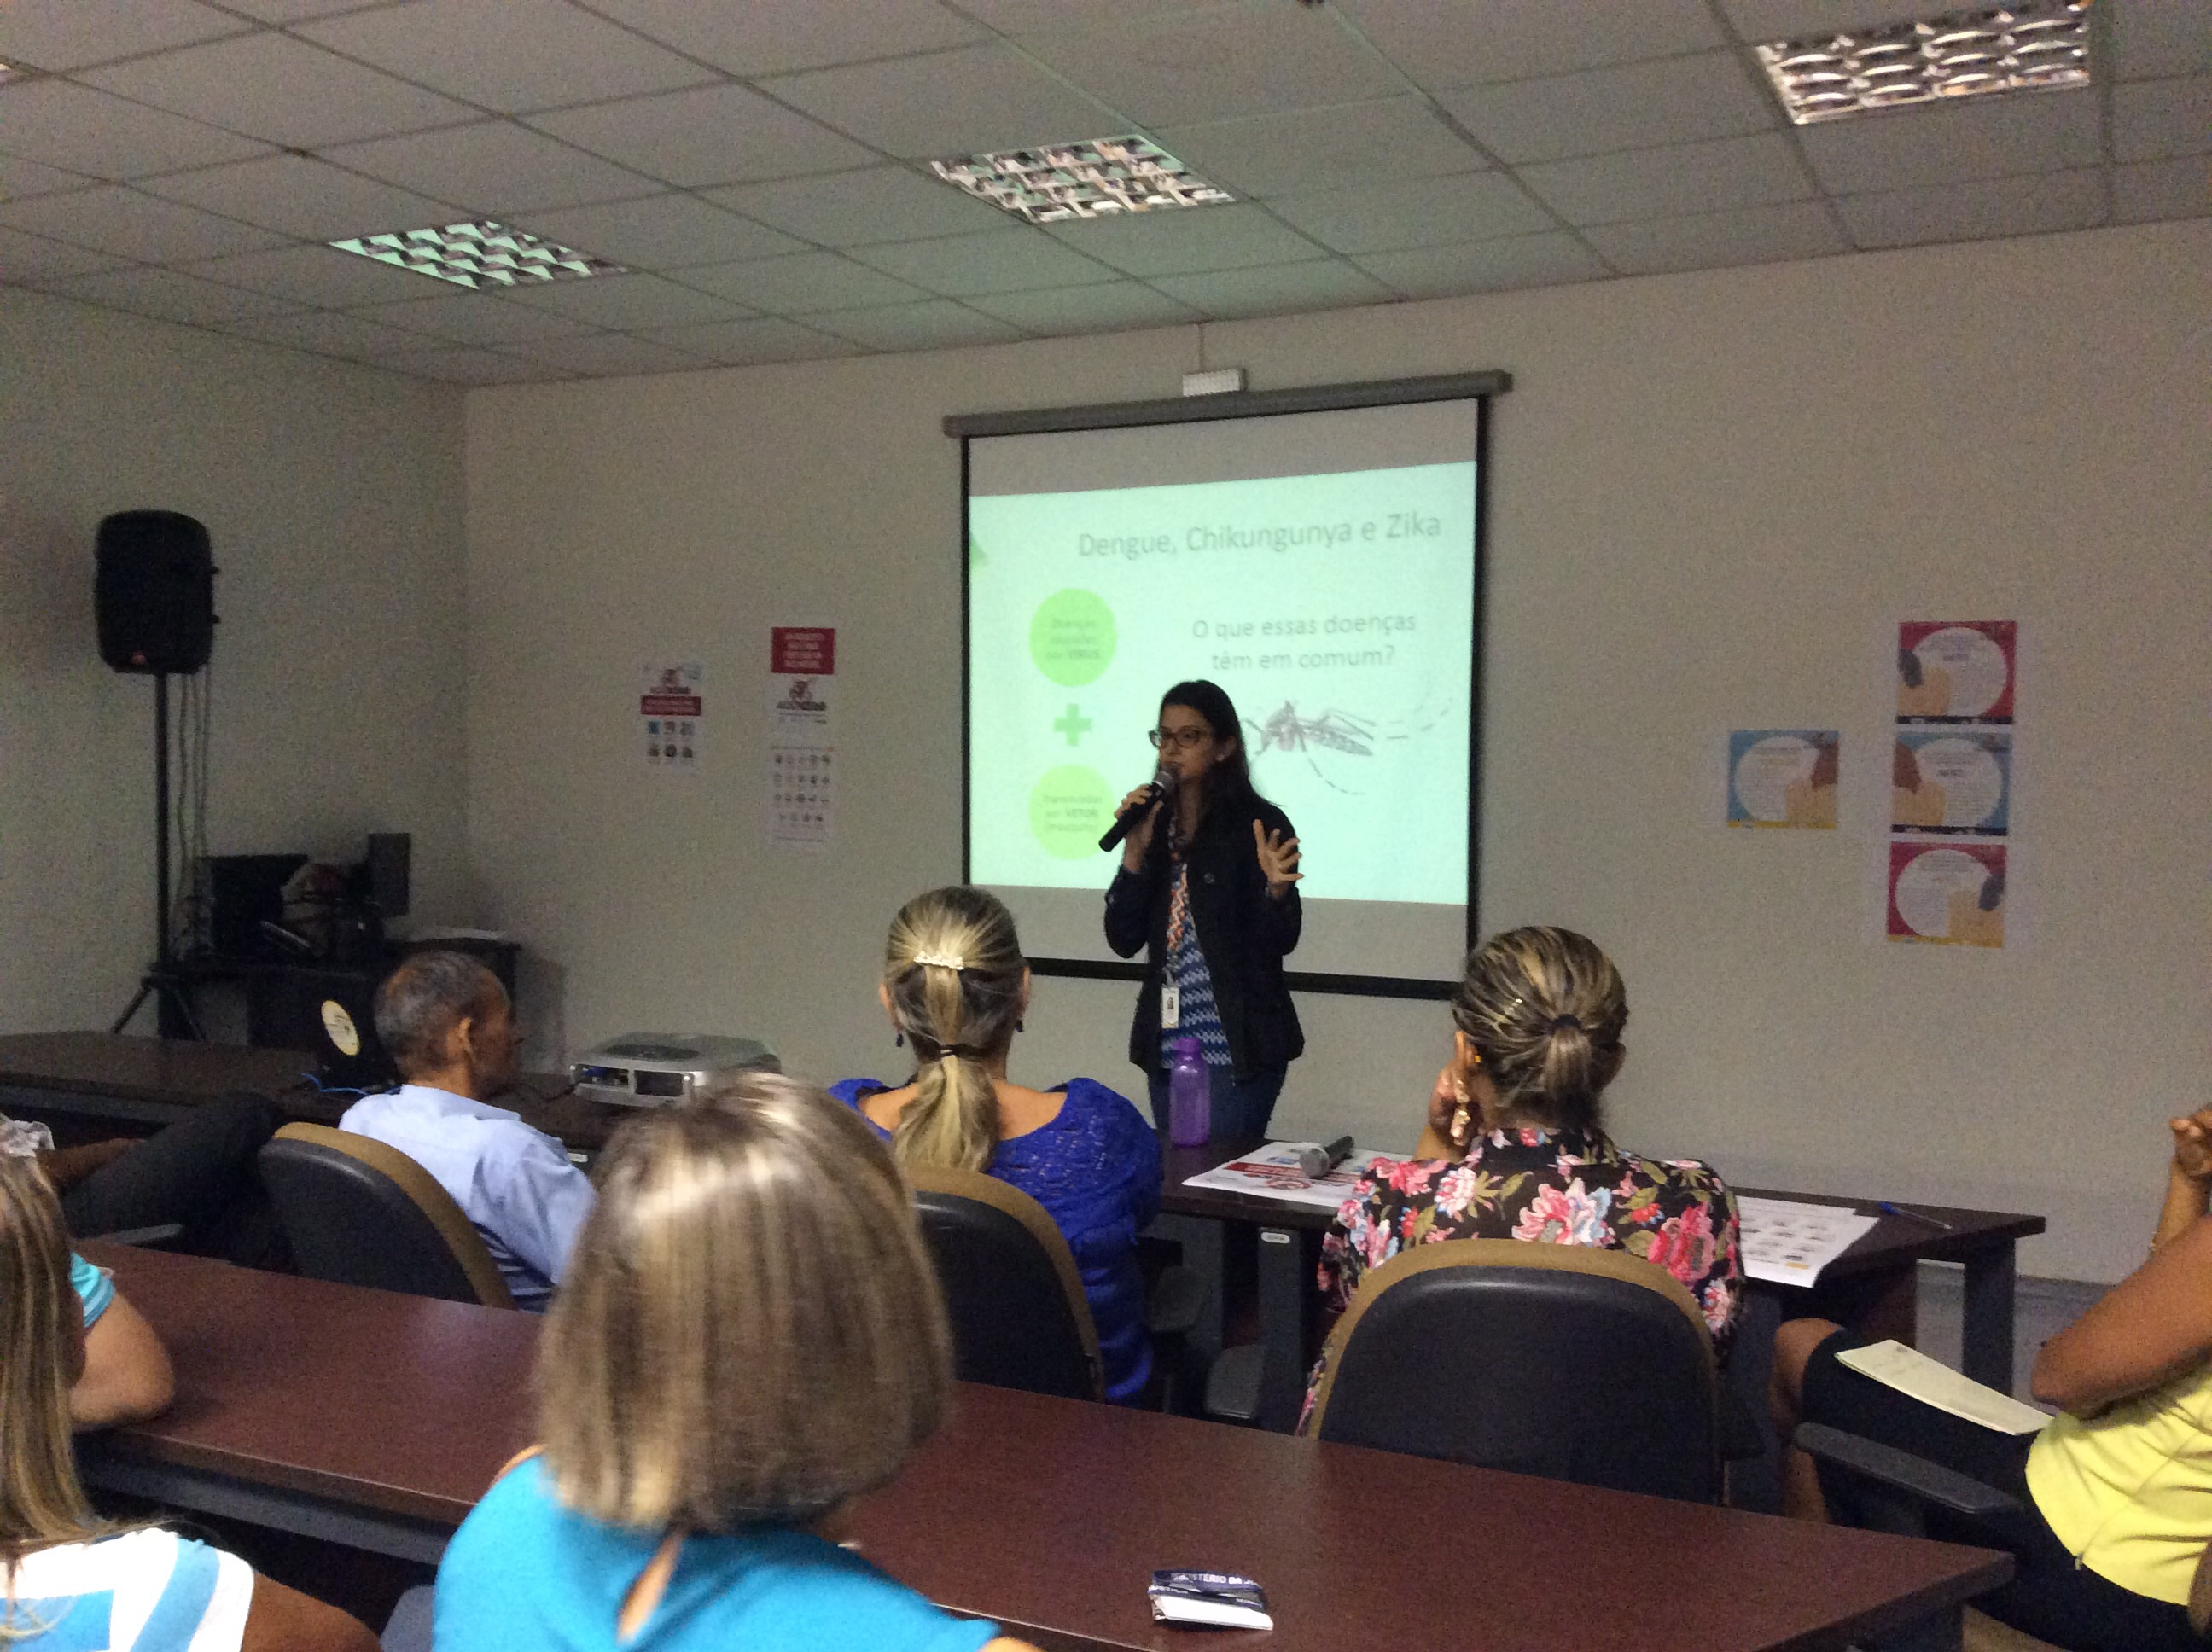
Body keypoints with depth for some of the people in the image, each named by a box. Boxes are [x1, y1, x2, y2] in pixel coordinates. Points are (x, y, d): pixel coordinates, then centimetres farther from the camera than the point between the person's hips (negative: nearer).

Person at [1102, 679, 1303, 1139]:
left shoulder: (1260, 824, -8)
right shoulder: (1155, 824, 6)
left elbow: (1281, 941, -10)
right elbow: (1124, 940, 2)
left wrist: (1276, 889, -29)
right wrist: (1135, 853, -8)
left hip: (1236, 1046, -5)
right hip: (1166, 1045, 6)